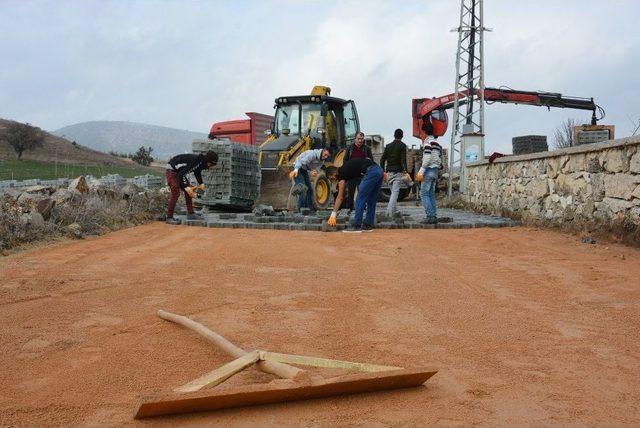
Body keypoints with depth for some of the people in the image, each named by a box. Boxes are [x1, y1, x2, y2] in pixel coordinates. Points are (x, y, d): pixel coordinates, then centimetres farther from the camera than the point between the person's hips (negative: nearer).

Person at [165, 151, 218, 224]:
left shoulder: (201, 162, -2)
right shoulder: (195, 161, -32)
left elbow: (197, 172, 19)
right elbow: (182, 174, -32)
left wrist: (201, 184, 5)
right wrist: (187, 187, -30)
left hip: (179, 172, 10)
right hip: (171, 171, -10)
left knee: (188, 192, 5)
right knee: (175, 194, -14)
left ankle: (190, 213, 8)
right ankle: (169, 217, -9)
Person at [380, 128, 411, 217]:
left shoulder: (388, 146, 11)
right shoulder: (402, 146, -3)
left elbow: (382, 159, 10)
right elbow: (403, 160, -13)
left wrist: (382, 171, 16)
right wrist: (405, 171, -15)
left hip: (389, 172, 5)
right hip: (398, 172, -5)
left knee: (393, 192, 17)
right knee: (395, 192, -6)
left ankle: (389, 211, 15)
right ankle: (390, 212, -15)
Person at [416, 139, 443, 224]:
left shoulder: (427, 143, -7)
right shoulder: (437, 145, 20)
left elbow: (428, 157, -19)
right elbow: (439, 161, 20)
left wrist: (421, 170, -19)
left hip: (428, 170, -8)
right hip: (435, 172, 8)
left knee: (424, 193, -7)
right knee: (431, 194, 10)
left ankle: (430, 216, -15)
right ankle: (434, 216, 5)